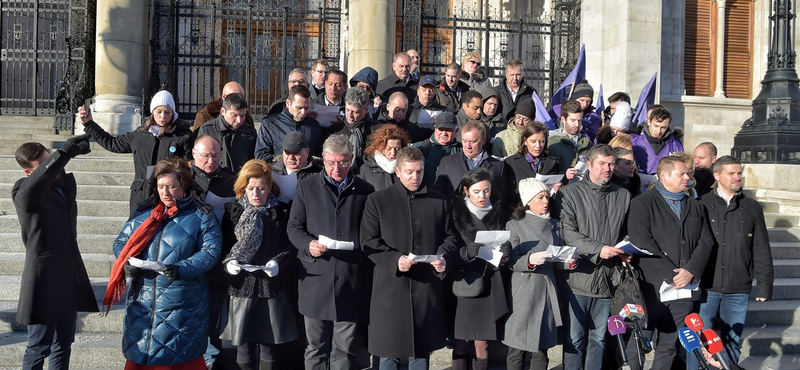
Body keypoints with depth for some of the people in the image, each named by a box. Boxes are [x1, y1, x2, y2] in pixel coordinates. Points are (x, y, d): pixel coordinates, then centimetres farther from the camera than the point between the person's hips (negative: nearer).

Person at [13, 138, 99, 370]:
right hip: (44, 280, -7)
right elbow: (36, 183, -38)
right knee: (39, 347, -1)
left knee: (63, 344, 15)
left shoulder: (66, 182, 9)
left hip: (69, 276, 7)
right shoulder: (23, 192, -12)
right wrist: (65, 152, -48)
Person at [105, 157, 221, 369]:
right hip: (143, 300, 4)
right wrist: (126, 263, -8)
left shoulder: (201, 215, -1)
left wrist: (183, 269, -24)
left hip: (182, 304, -4)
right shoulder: (144, 212, 12)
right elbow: (121, 242, 14)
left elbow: (211, 251, -10)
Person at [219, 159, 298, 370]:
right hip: (241, 285, 1)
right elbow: (224, 246, 6)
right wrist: (229, 262, -14)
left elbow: (289, 247, 2)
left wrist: (278, 262, -16)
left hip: (271, 287, 0)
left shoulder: (281, 213, 2)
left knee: (269, 346, 6)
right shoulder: (233, 211, 5)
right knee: (242, 345, 5)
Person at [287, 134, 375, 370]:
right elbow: (294, 227, 7)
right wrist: (308, 244, -12)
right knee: (316, 346, 9)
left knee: (344, 348, 6)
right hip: (316, 277, 0)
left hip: (351, 279, 0)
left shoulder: (364, 191, 8)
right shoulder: (307, 187, 8)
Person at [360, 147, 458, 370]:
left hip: (427, 286, 3)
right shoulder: (377, 200, 2)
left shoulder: (439, 201, 10)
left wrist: (444, 258, -9)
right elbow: (368, 241, -3)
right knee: (389, 351, 3)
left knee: (421, 350, 12)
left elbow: (449, 237, 13)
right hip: (391, 286, -2)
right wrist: (394, 260, -19)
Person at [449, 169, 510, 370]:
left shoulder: (499, 212, 5)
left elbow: (505, 245, 9)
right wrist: (467, 252, -23)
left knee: (482, 342, 5)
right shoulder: (456, 212, -4)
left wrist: (505, 252, -12)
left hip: (490, 283, 2)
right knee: (462, 342, 1)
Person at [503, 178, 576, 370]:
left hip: (548, 290, 4)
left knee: (541, 349, 5)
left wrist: (570, 261, -9)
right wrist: (530, 260, -25)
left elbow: (558, 261, 12)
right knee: (517, 349, -2)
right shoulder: (515, 225, 1)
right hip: (524, 291, -4)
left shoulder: (555, 225, 14)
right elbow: (512, 262, -7)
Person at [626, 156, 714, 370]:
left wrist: (690, 271, -10)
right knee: (637, 346, -1)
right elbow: (642, 243, -12)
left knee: (669, 347, 11)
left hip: (685, 287, 5)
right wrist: (671, 274, -15)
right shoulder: (642, 204, -1)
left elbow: (706, 241, 7)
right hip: (652, 288, -5)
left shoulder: (696, 207, 18)